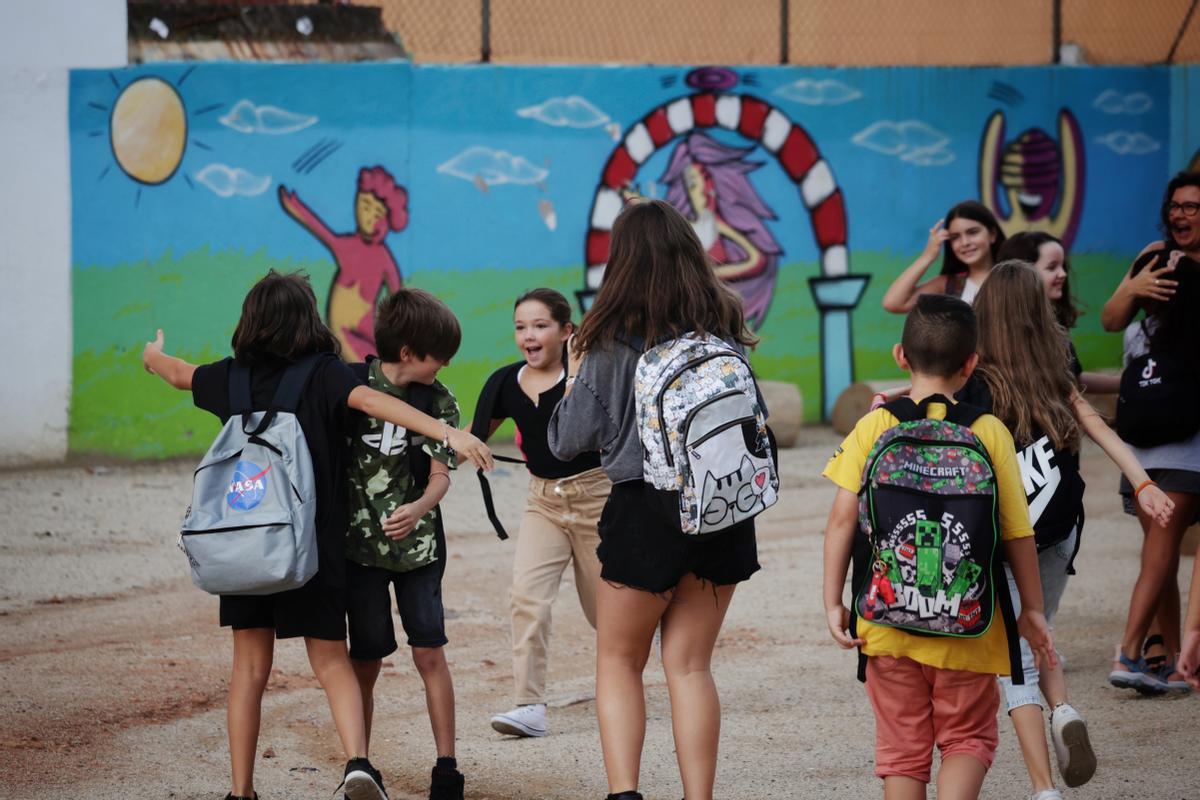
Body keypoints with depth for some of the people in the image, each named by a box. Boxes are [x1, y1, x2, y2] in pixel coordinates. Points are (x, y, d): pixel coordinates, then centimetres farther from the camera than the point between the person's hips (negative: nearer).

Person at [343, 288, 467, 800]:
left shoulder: (439, 401, 1)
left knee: (429, 652, -6)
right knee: (365, 661, 2)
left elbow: (440, 475, -3)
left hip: (418, 542, 1)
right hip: (359, 542, -1)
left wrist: (419, 508, -24)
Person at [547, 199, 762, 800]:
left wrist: (574, 377, 13)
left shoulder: (610, 341, -7)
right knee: (690, 665, 11)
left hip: (645, 509, -3)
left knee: (619, 662, 10)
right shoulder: (723, 330, 4)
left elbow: (567, 441, -2)